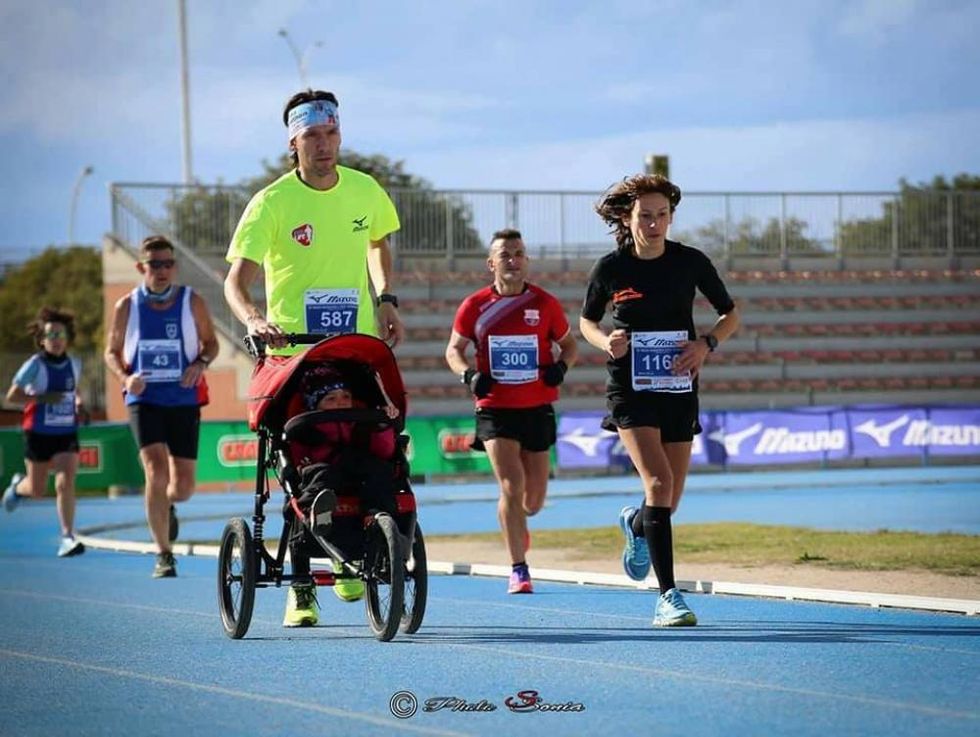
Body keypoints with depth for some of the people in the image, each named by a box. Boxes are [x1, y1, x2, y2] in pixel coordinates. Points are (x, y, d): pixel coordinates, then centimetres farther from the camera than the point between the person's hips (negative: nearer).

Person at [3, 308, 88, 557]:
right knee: (37, 490, 11)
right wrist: (42, 398, -28)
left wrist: (79, 403, 1)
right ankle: (18, 486, 48)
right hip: (39, 434, -2)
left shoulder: (75, 365, 1)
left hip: (67, 434, 2)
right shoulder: (35, 365, -13)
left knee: (66, 483, -16)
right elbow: (12, 396, -15)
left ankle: (67, 538, -14)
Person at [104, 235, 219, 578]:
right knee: (156, 471, -19)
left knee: (183, 487, 2)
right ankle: (163, 555, -12)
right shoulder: (126, 307, 0)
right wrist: (125, 378, -10)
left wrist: (201, 363, -11)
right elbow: (112, 351, 10)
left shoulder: (192, 302, -1)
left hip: (184, 400, 1)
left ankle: (167, 506, 42)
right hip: (144, 399, -1)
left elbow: (211, 342, 11)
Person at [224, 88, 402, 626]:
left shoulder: (366, 192, 3)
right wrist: (253, 319, -35)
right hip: (292, 350, -3)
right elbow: (235, 280, -15)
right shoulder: (272, 203, -9)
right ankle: (300, 589, 6)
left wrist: (386, 300, 10)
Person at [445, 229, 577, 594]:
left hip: (537, 409, 2)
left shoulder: (545, 303, 0)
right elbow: (454, 349, 9)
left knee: (533, 500, 8)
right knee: (511, 485, -15)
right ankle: (519, 570, -6)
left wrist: (561, 366, -10)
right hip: (495, 409, -2)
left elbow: (569, 344, 11)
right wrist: (469, 375, -11)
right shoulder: (475, 306, -1)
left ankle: (515, 522, 45)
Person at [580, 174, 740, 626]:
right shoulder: (610, 268, -6)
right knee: (658, 482, -21)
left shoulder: (691, 262, -3)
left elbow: (730, 315, 8)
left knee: (670, 500, 9)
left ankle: (635, 525, 48)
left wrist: (707, 343, -11)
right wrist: (605, 341, -12)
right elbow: (586, 320, 10)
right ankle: (668, 596, -19)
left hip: (679, 389, 3)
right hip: (630, 389, -3)